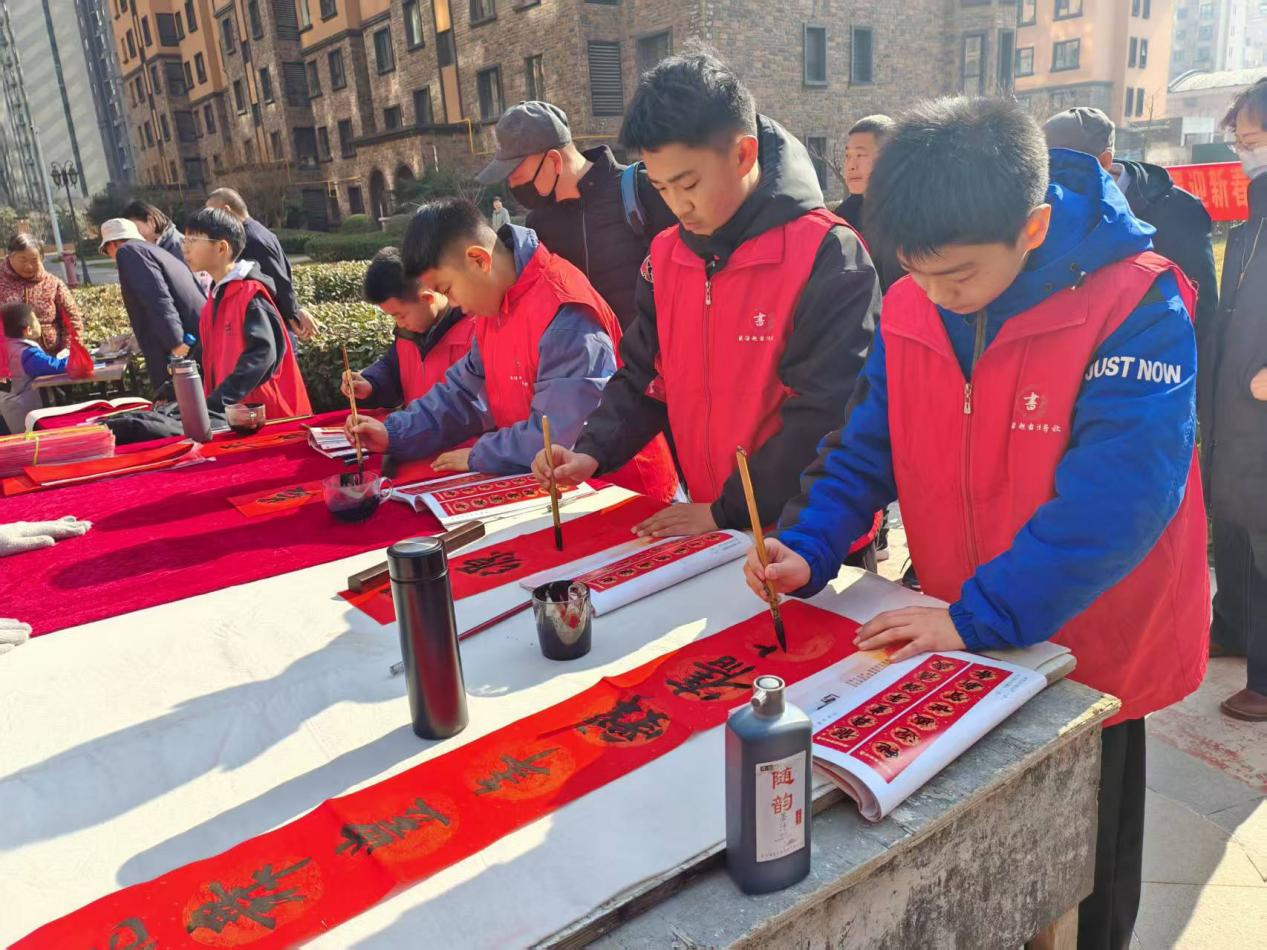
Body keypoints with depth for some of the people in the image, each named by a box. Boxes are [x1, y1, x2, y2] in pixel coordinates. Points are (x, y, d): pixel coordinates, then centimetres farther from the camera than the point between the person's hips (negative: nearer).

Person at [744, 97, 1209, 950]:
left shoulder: (1136, 305, -22)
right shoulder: (911, 310, -6)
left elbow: (1118, 495, -29)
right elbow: (867, 448, 0)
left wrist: (979, 616, -33)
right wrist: (808, 550, -16)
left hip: (1082, 651, -4)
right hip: (958, 642, 4)